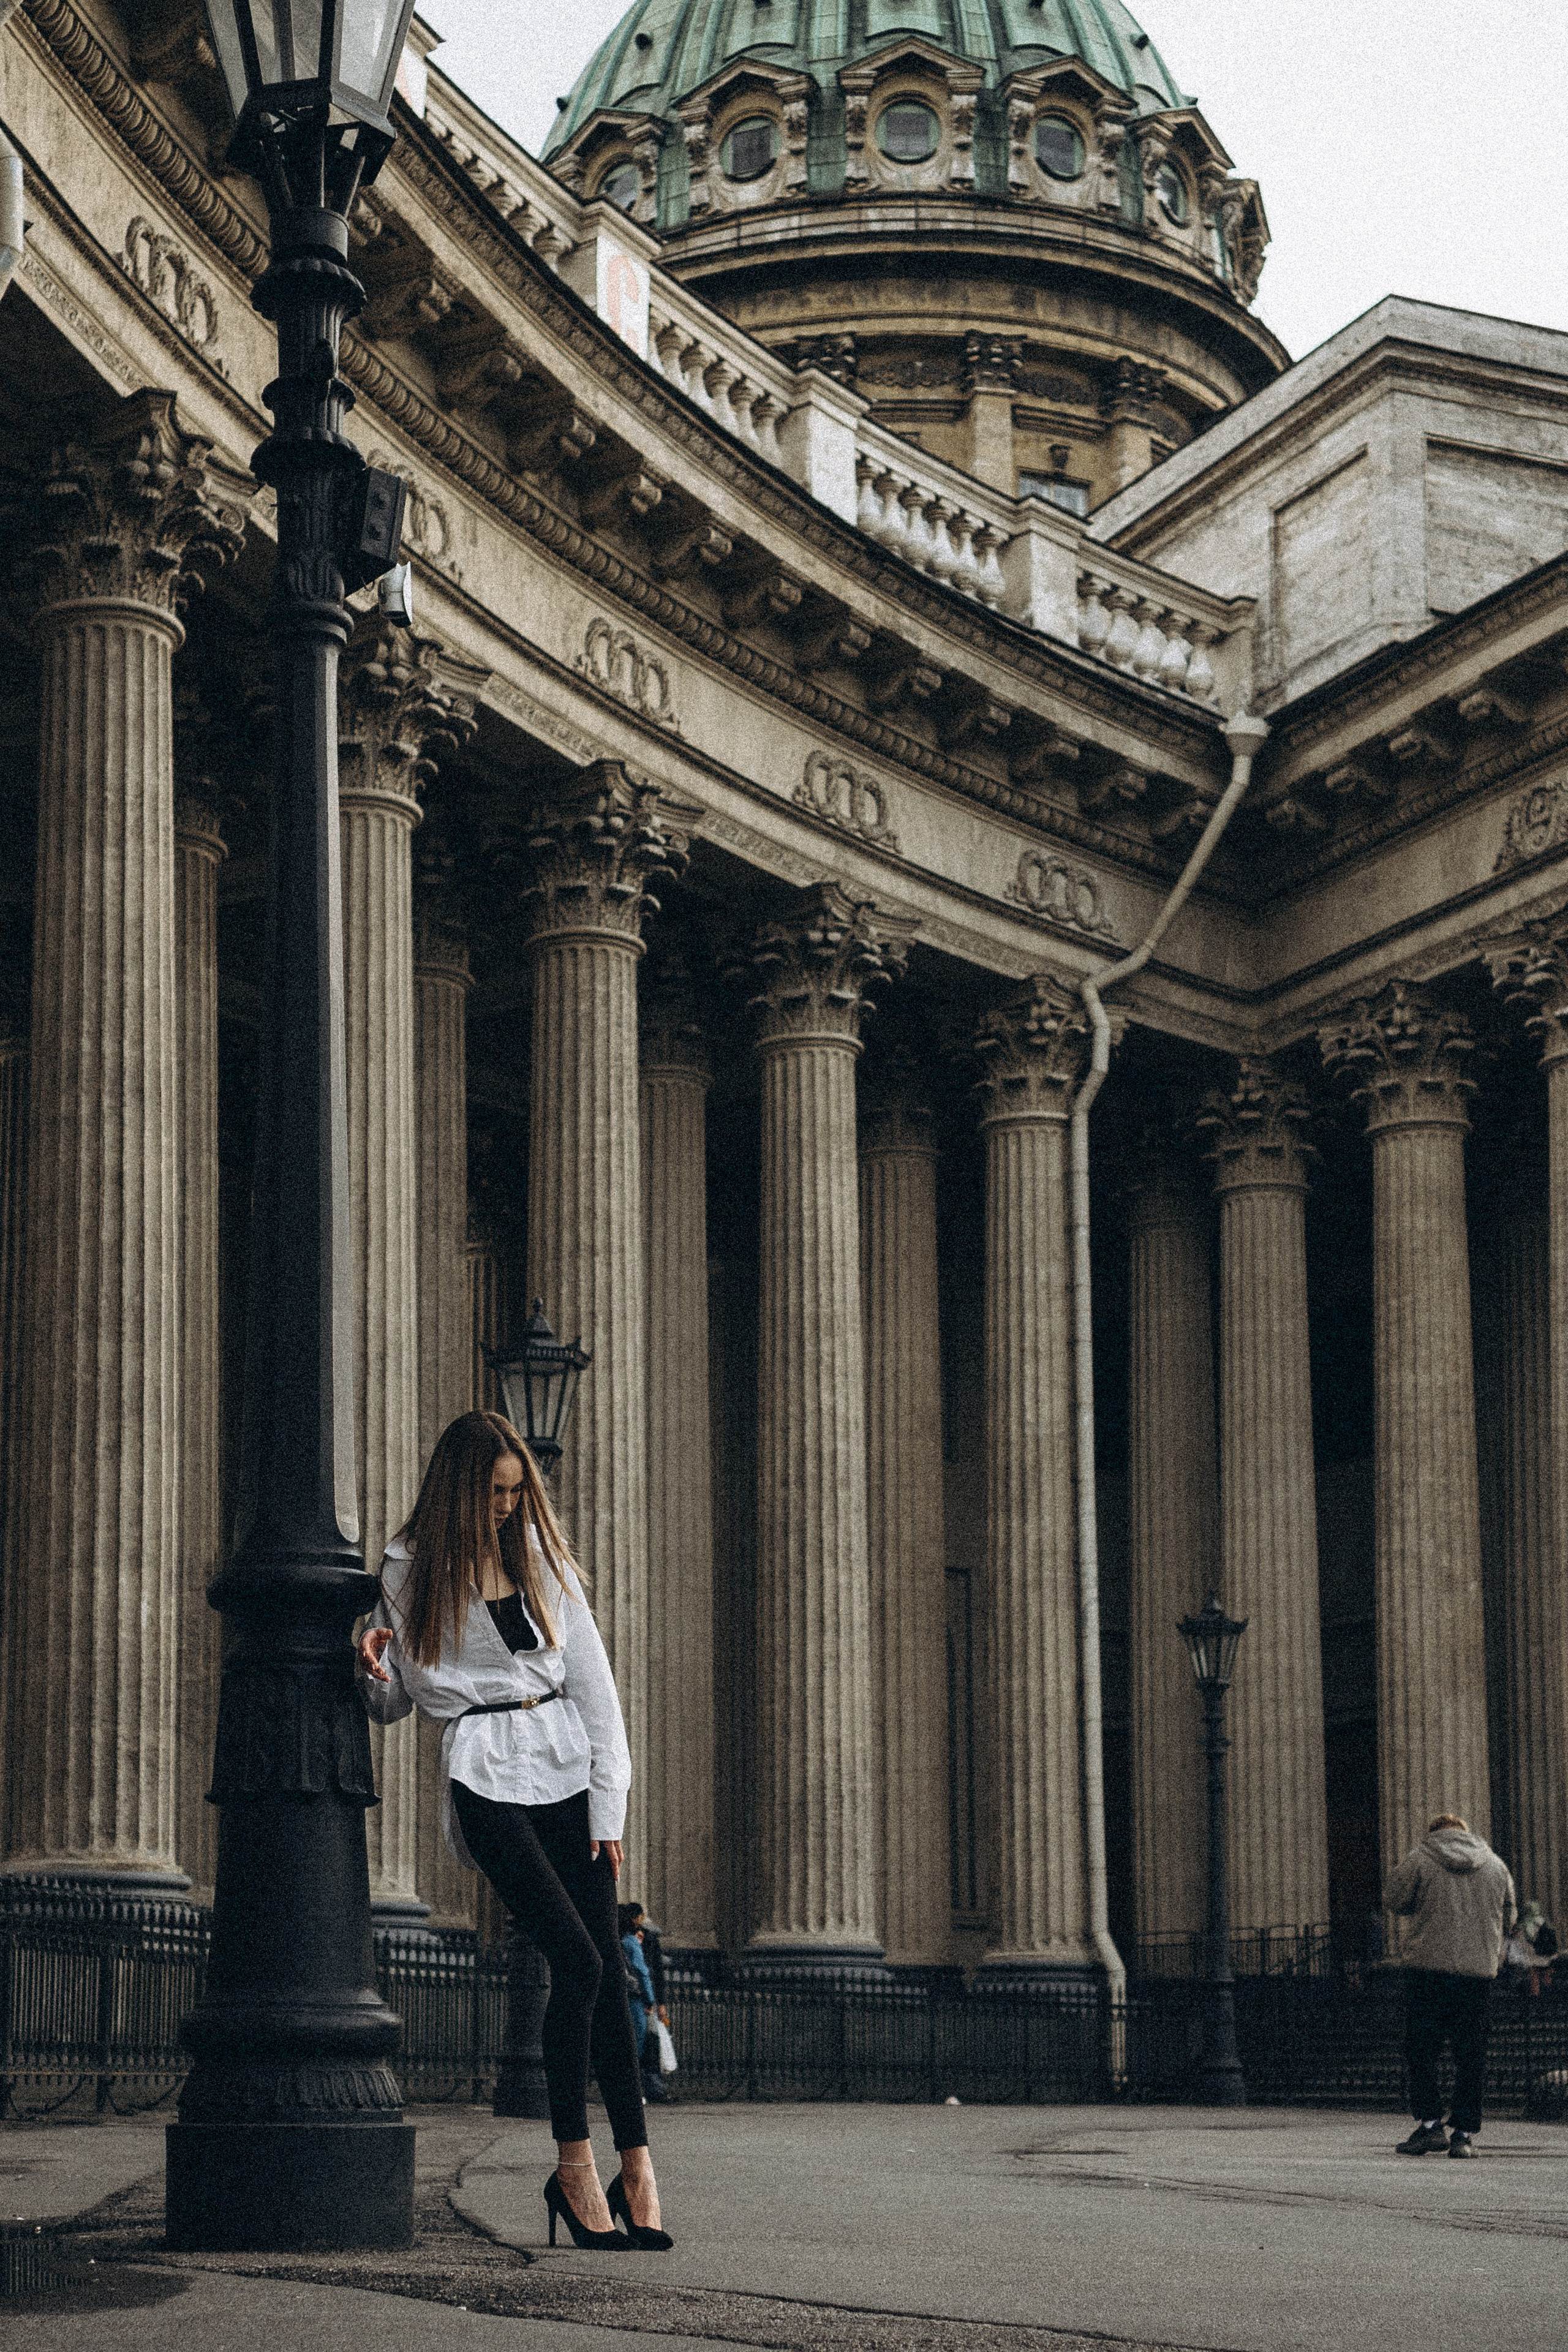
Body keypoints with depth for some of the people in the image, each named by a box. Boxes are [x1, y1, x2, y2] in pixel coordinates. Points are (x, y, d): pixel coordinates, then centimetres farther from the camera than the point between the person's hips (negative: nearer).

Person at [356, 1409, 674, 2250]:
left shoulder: (543, 1558, 10)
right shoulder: (412, 1570, 4)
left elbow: (593, 1683, 7)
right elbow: (398, 1700, 11)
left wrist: (608, 1808, 0)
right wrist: (373, 1671, -13)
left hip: (567, 1768, 3)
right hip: (485, 1776, -3)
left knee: (607, 1969, -3)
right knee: (577, 1960, -16)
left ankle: (636, 2165, 3)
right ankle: (573, 2167, -4)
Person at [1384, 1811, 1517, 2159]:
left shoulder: (1420, 1859, -1)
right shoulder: (1496, 1865, 10)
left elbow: (1393, 1901, 4)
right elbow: (1509, 1917, 19)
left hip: (1430, 1965, -3)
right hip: (1481, 1969, 3)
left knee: (1421, 2048, 5)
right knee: (1471, 2054, 7)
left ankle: (1430, 2124, -3)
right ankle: (1465, 2133, 4)